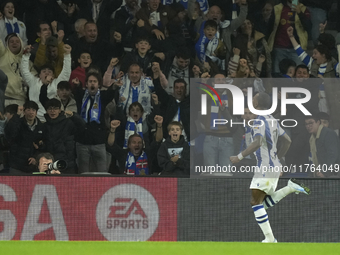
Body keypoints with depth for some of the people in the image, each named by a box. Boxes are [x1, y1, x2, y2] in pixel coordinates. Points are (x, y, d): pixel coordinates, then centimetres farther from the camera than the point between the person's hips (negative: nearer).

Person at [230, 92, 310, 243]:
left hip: (265, 168, -9)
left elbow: (258, 142, -32)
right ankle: (291, 188, 4)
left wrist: (239, 157, -30)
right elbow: (287, 141, 22)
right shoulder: (272, 120, 13)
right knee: (266, 203, 17)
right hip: (274, 166, 9)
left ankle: (270, 239, -10)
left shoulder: (259, 121, -16)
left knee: (255, 203, -6)